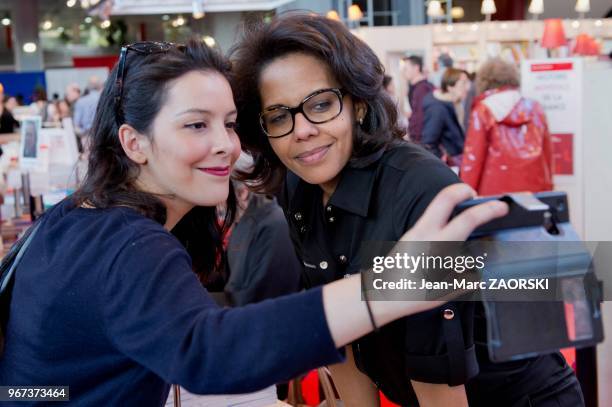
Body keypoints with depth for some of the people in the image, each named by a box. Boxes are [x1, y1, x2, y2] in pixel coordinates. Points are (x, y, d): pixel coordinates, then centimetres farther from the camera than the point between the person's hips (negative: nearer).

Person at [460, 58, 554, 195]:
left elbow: (473, 157, -3)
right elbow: (547, 152, 12)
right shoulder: (535, 108, 11)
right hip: (535, 189, 3)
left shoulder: (483, 111, 1)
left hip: (496, 190, -3)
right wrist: (547, 188, 20)